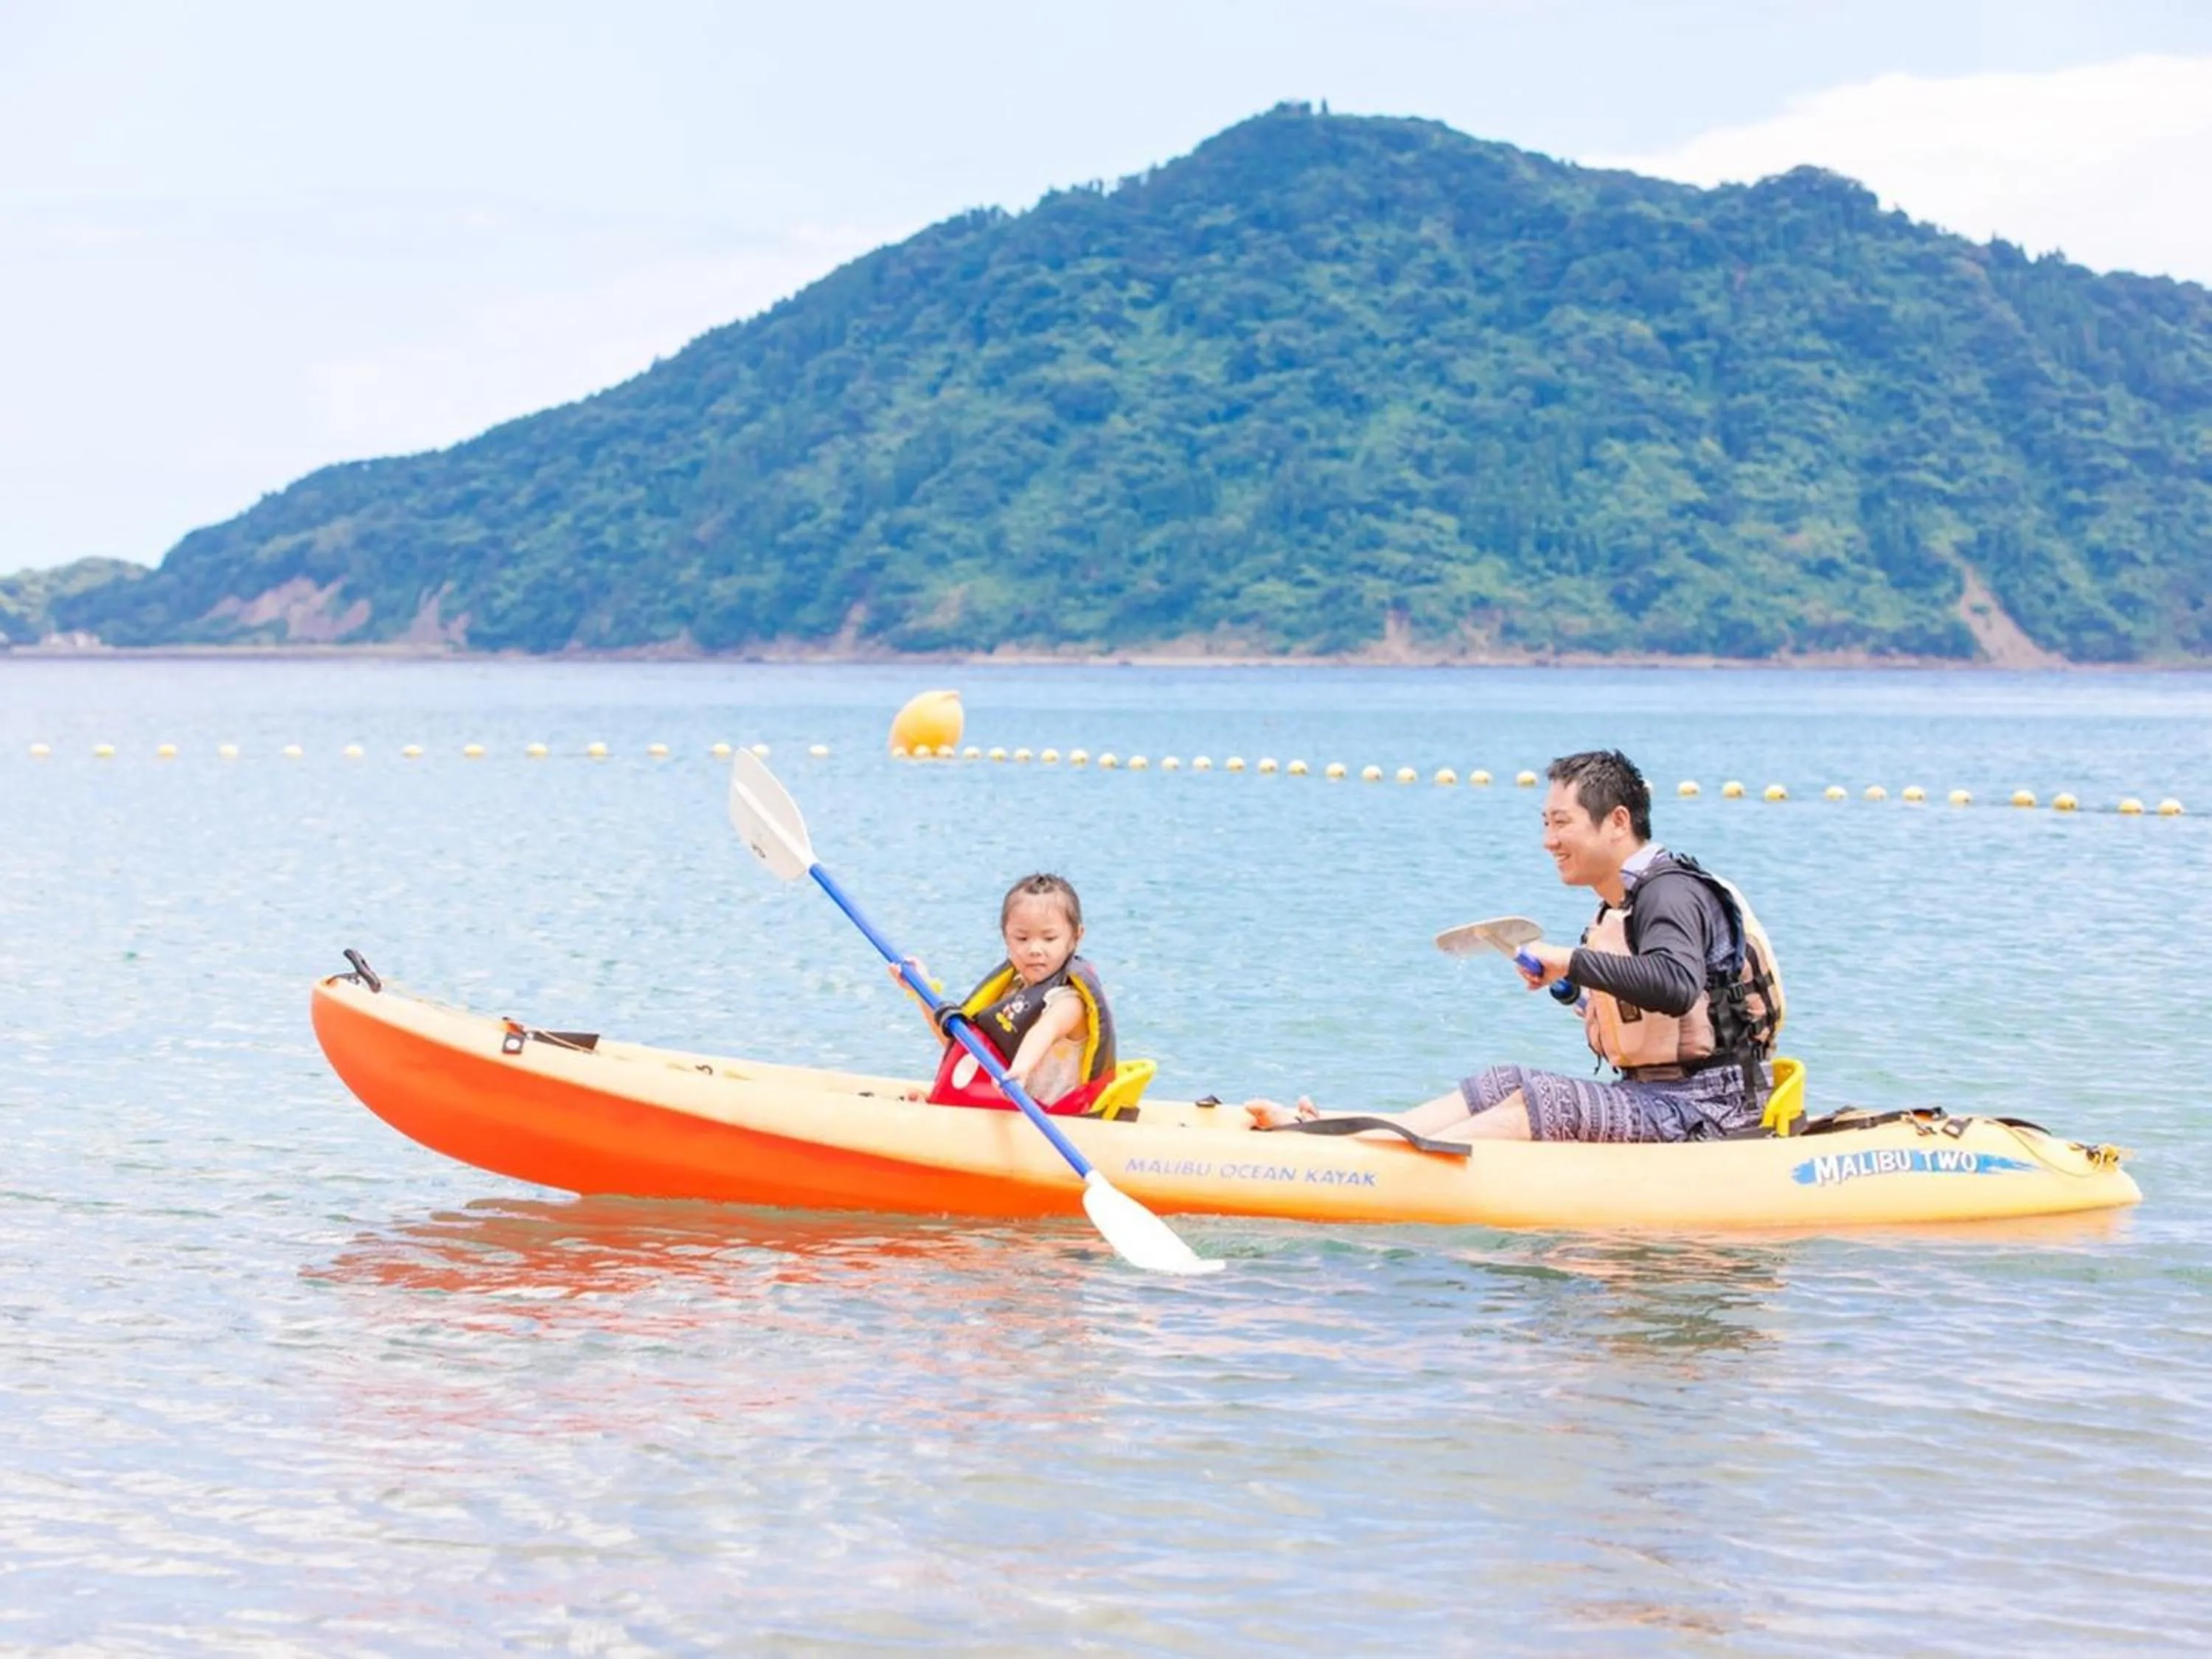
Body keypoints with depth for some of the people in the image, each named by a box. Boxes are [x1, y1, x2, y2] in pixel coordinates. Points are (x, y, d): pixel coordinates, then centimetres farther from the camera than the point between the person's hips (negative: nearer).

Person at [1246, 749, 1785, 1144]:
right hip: (1660, 1101, 9)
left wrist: (1571, 962, -28)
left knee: (1540, 1103, -24)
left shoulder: (1672, 892, -14)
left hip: (1703, 1109, -9)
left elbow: (1677, 985, -34)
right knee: (1505, 1086, -3)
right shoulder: (1618, 909, 16)